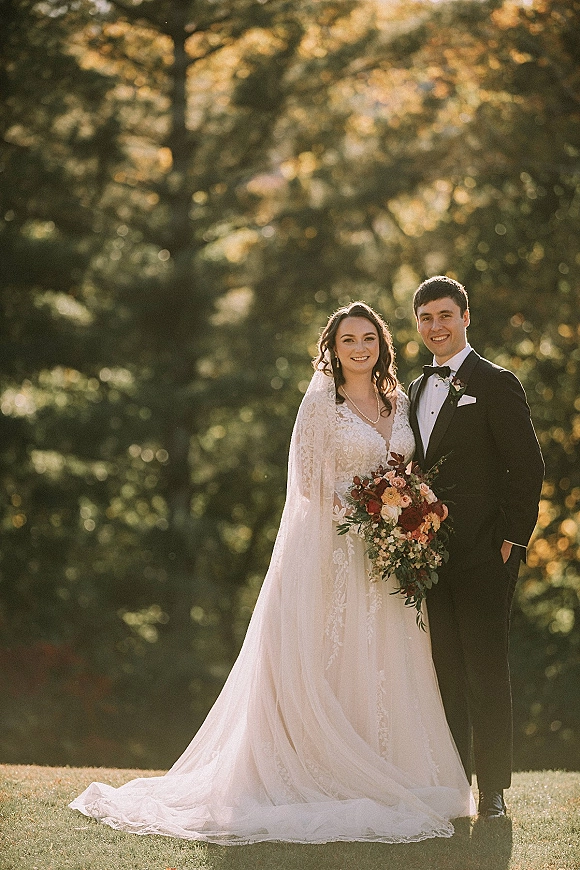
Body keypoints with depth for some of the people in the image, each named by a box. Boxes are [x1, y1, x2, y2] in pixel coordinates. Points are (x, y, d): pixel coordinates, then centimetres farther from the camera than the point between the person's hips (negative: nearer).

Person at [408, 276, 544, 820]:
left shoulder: (495, 384, -5)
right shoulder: (416, 391, 16)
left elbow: (528, 468, -8)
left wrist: (511, 540, -12)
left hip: (482, 554, -6)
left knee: (486, 670, -3)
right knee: (444, 669, 8)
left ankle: (492, 790, 3)